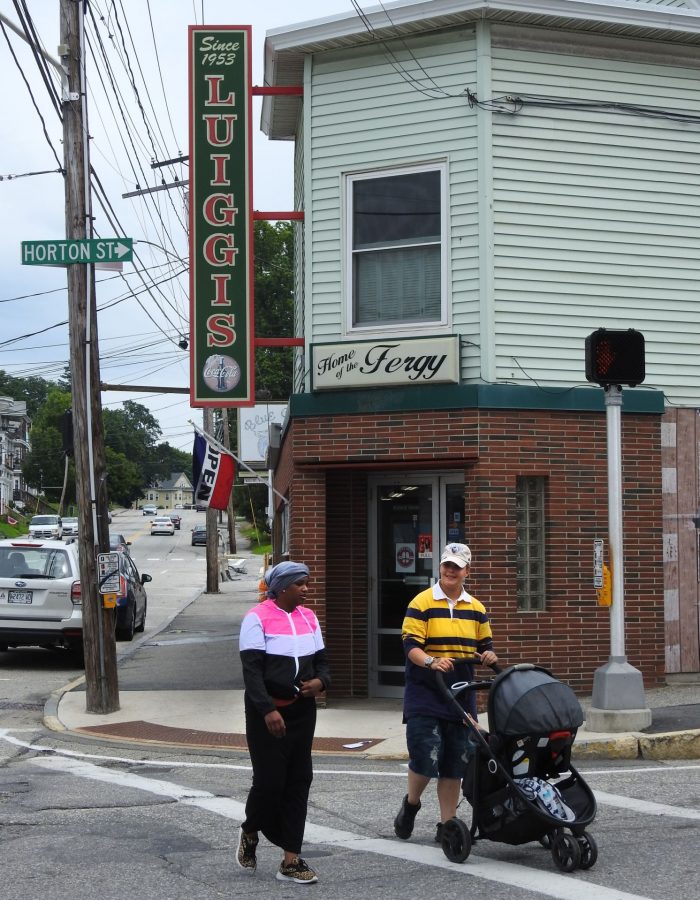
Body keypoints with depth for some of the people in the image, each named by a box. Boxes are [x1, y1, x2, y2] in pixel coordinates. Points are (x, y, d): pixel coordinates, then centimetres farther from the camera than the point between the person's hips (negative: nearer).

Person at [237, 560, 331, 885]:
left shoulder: (308, 617, 8)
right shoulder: (258, 618, -11)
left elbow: (321, 659, 15)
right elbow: (252, 669, -15)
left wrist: (321, 681, -8)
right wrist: (268, 710, -24)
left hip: (302, 710, 6)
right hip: (267, 711, -6)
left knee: (299, 781, 4)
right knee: (269, 779, -5)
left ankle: (291, 860, 9)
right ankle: (250, 832, 26)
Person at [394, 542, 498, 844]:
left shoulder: (476, 608, 12)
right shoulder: (422, 603, -4)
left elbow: (485, 646, 19)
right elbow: (410, 645, -10)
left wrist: (489, 656, -4)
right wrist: (431, 662, -28)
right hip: (425, 694, -5)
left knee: (454, 762, 7)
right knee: (426, 756, -12)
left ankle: (447, 824, 17)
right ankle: (411, 804, 17)